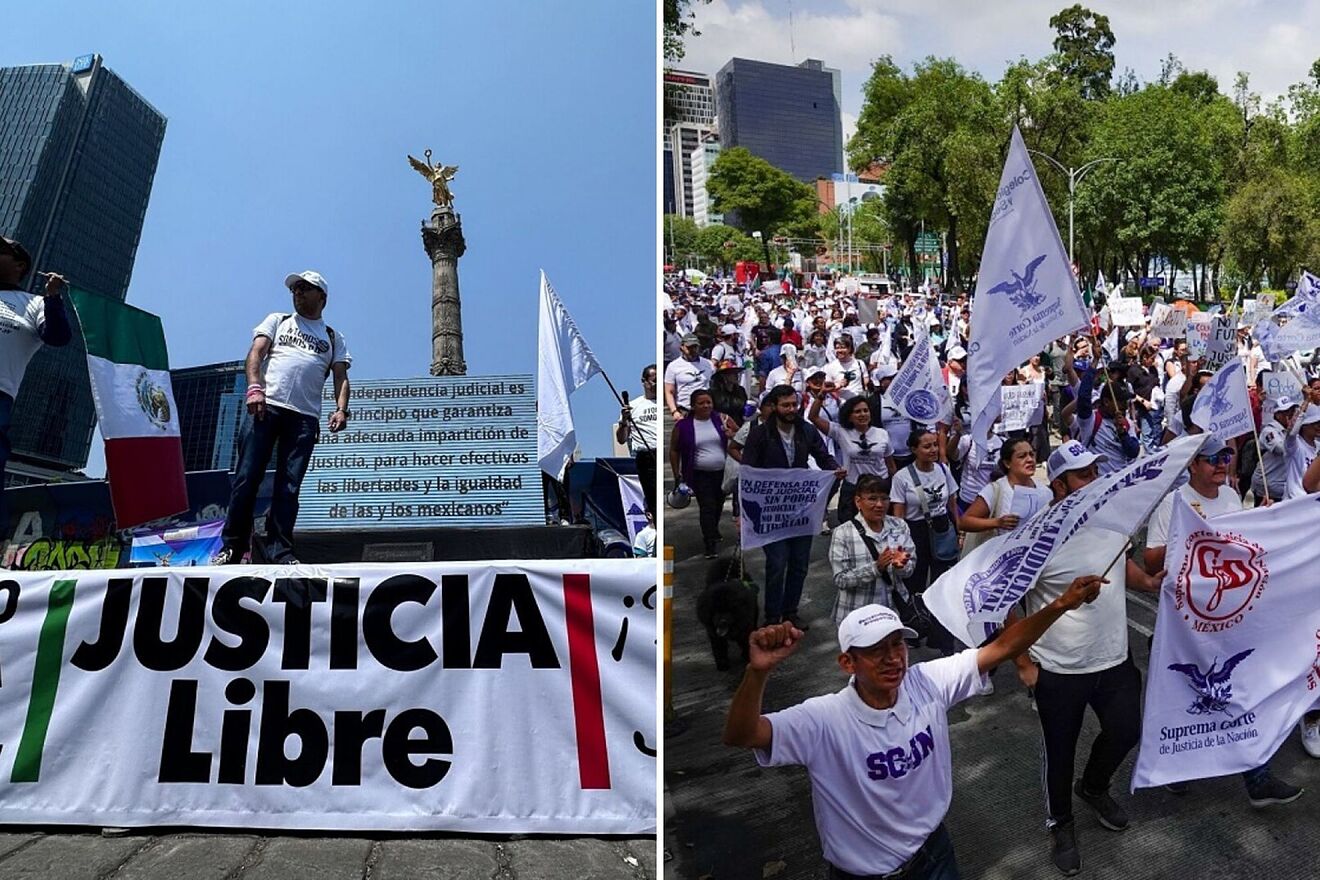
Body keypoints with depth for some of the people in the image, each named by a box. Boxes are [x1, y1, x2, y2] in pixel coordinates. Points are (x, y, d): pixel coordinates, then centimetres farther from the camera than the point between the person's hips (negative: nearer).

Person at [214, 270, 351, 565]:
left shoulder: (334, 338, 22)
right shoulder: (278, 320, 21)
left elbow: (341, 377, 12)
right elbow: (255, 353, 7)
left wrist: (341, 410, -8)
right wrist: (255, 388, -12)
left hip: (305, 417, 1)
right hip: (266, 406, -1)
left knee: (289, 486, -3)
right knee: (247, 477, -6)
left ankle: (280, 549, -1)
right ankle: (231, 546, -1)